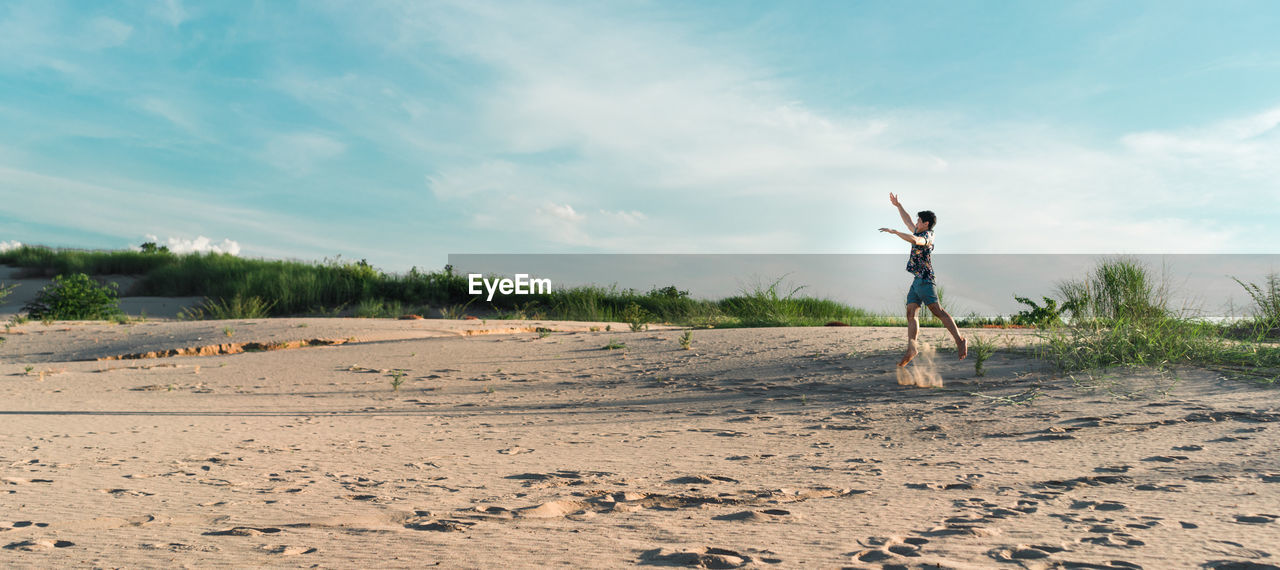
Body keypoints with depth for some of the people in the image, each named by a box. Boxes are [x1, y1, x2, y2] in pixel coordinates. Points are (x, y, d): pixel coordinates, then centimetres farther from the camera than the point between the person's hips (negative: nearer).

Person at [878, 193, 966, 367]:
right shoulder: (920, 233, 20)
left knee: (937, 310, -15)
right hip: (917, 280, 9)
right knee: (910, 313, -3)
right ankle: (911, 349, -10)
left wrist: (894, 231, -25)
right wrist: (898, 205, 34)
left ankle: (960, 341, -13)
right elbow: (908, 221, 34)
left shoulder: (927, 235, -7)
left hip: (925, 279, -9)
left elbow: (914, 240, -30)